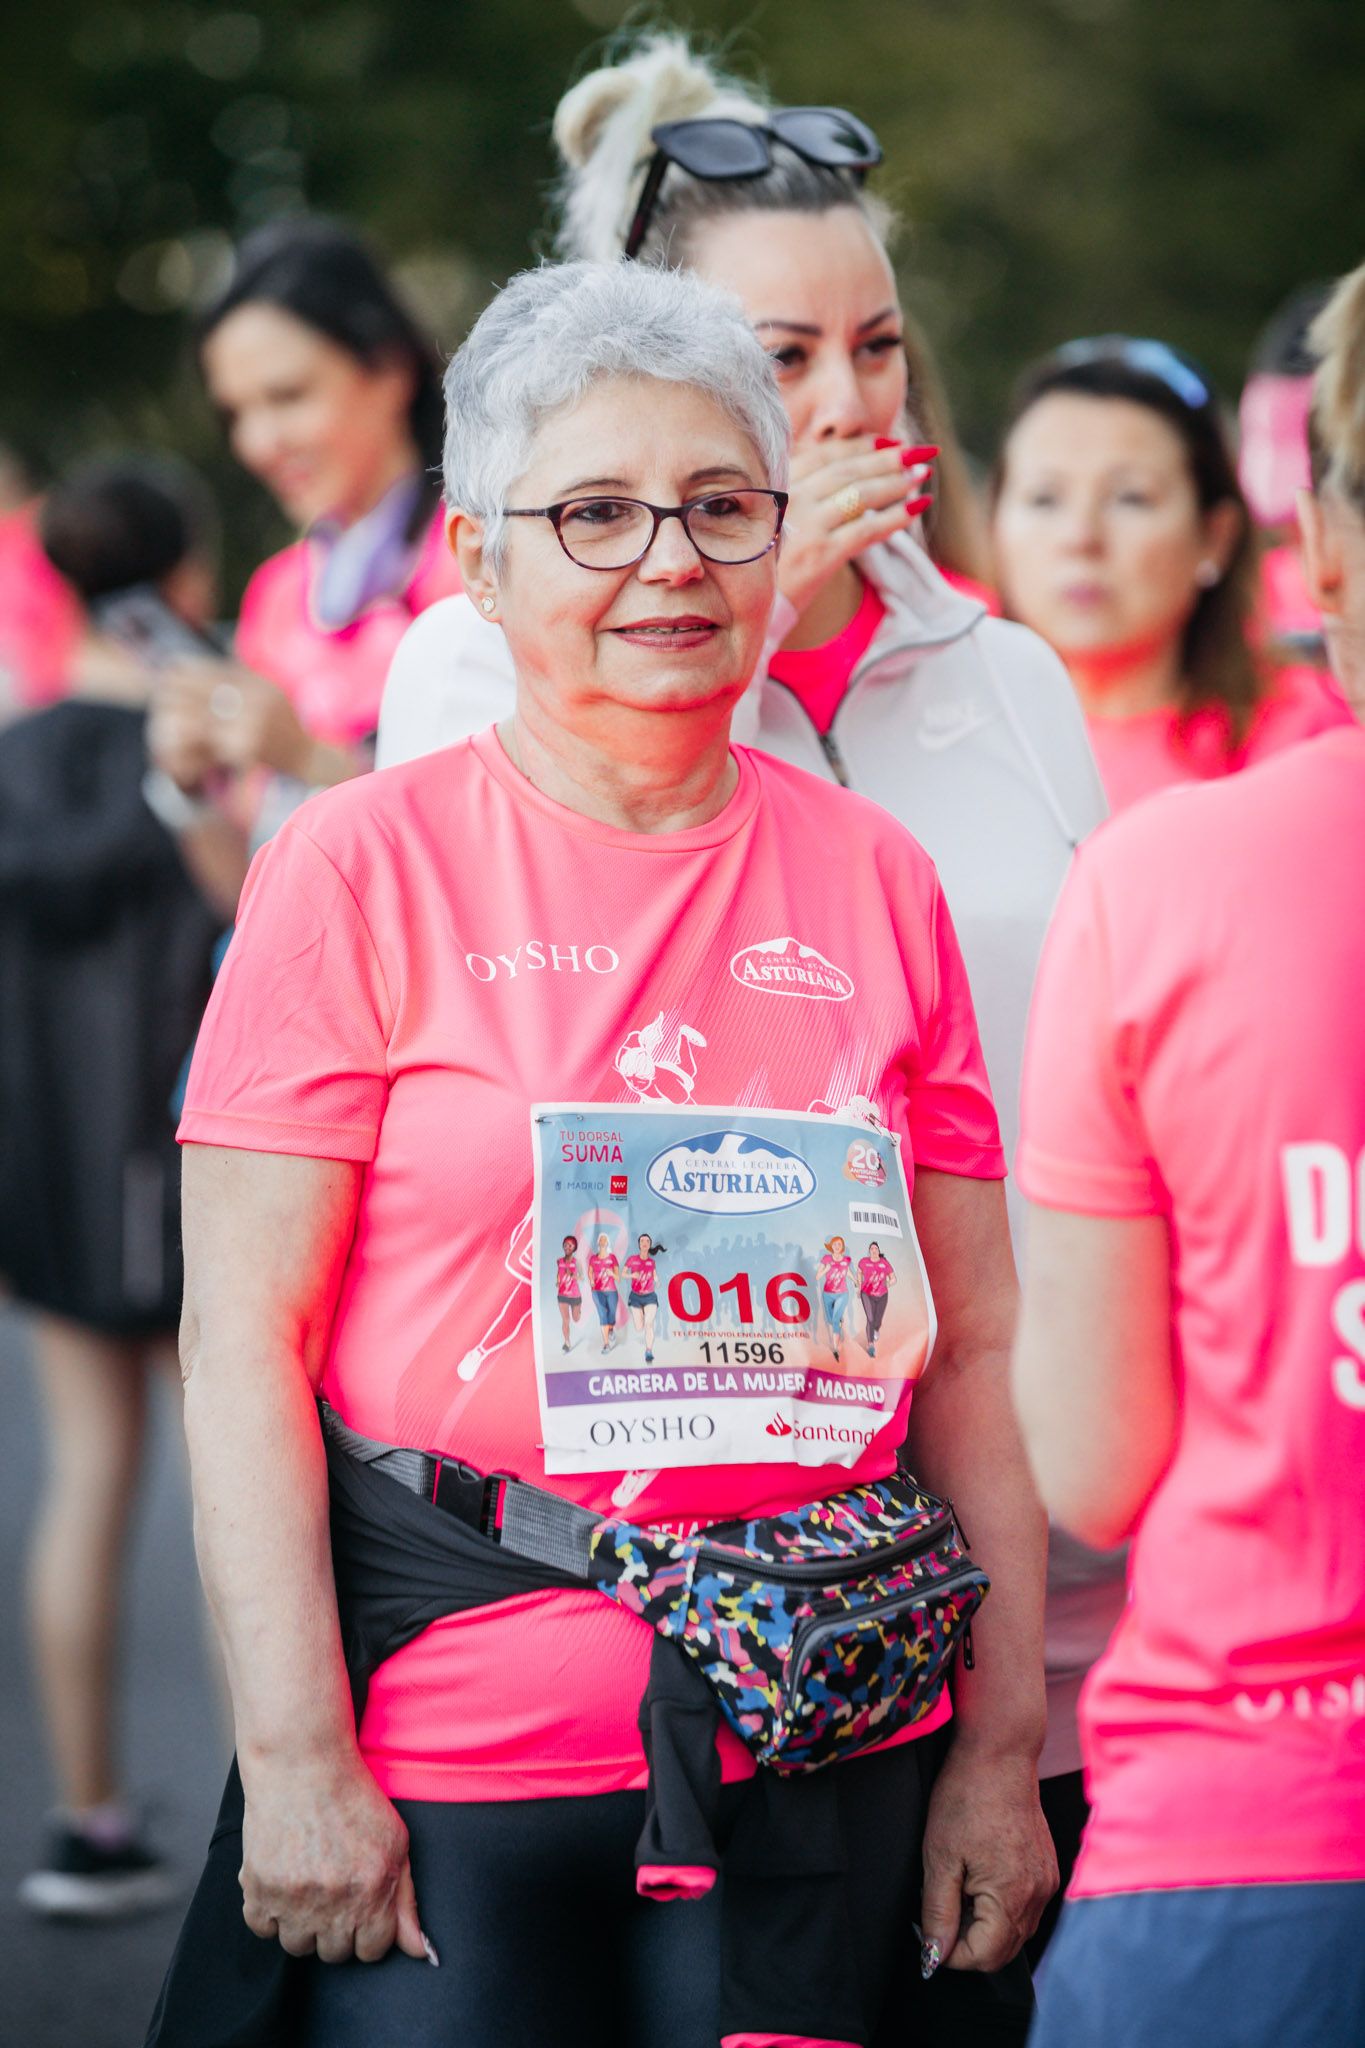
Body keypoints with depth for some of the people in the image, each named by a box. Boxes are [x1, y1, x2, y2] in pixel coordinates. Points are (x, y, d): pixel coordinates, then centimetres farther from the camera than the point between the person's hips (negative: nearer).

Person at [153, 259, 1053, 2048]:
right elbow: (243, 1341, -6)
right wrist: (297, 1761, -12)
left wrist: (1001, 1751, 4)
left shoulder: (878, 881, 8)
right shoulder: (361, 872, -2)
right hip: (449, 1748, -3)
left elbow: (977, 1352, 9)